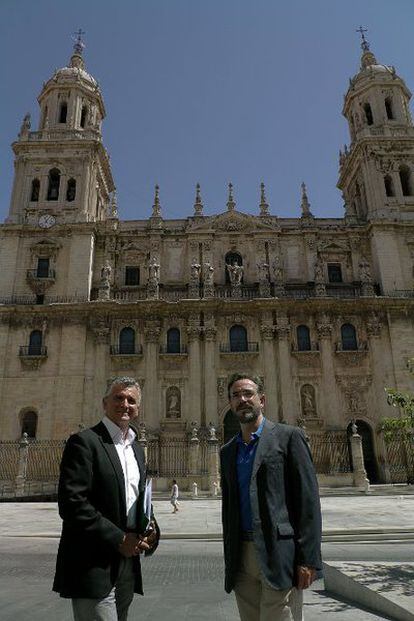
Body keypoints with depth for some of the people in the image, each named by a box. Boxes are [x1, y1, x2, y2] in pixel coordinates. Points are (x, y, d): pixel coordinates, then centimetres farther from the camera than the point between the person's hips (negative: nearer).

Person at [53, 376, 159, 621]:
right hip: (93, 568, -7)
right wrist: (118, 539, -18)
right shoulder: (84, 442, -12)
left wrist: (150, 530, -1)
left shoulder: (137, 449, 13)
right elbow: (71, 503, -20)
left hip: (127, 566, 7)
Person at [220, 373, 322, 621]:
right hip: (242, 557, 5)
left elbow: (309, 500, -8)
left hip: (278, 556, -5)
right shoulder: (228, 451, 13)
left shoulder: (288, 436, -4)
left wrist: (308, 559, -13)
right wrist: (229, 559, 12)